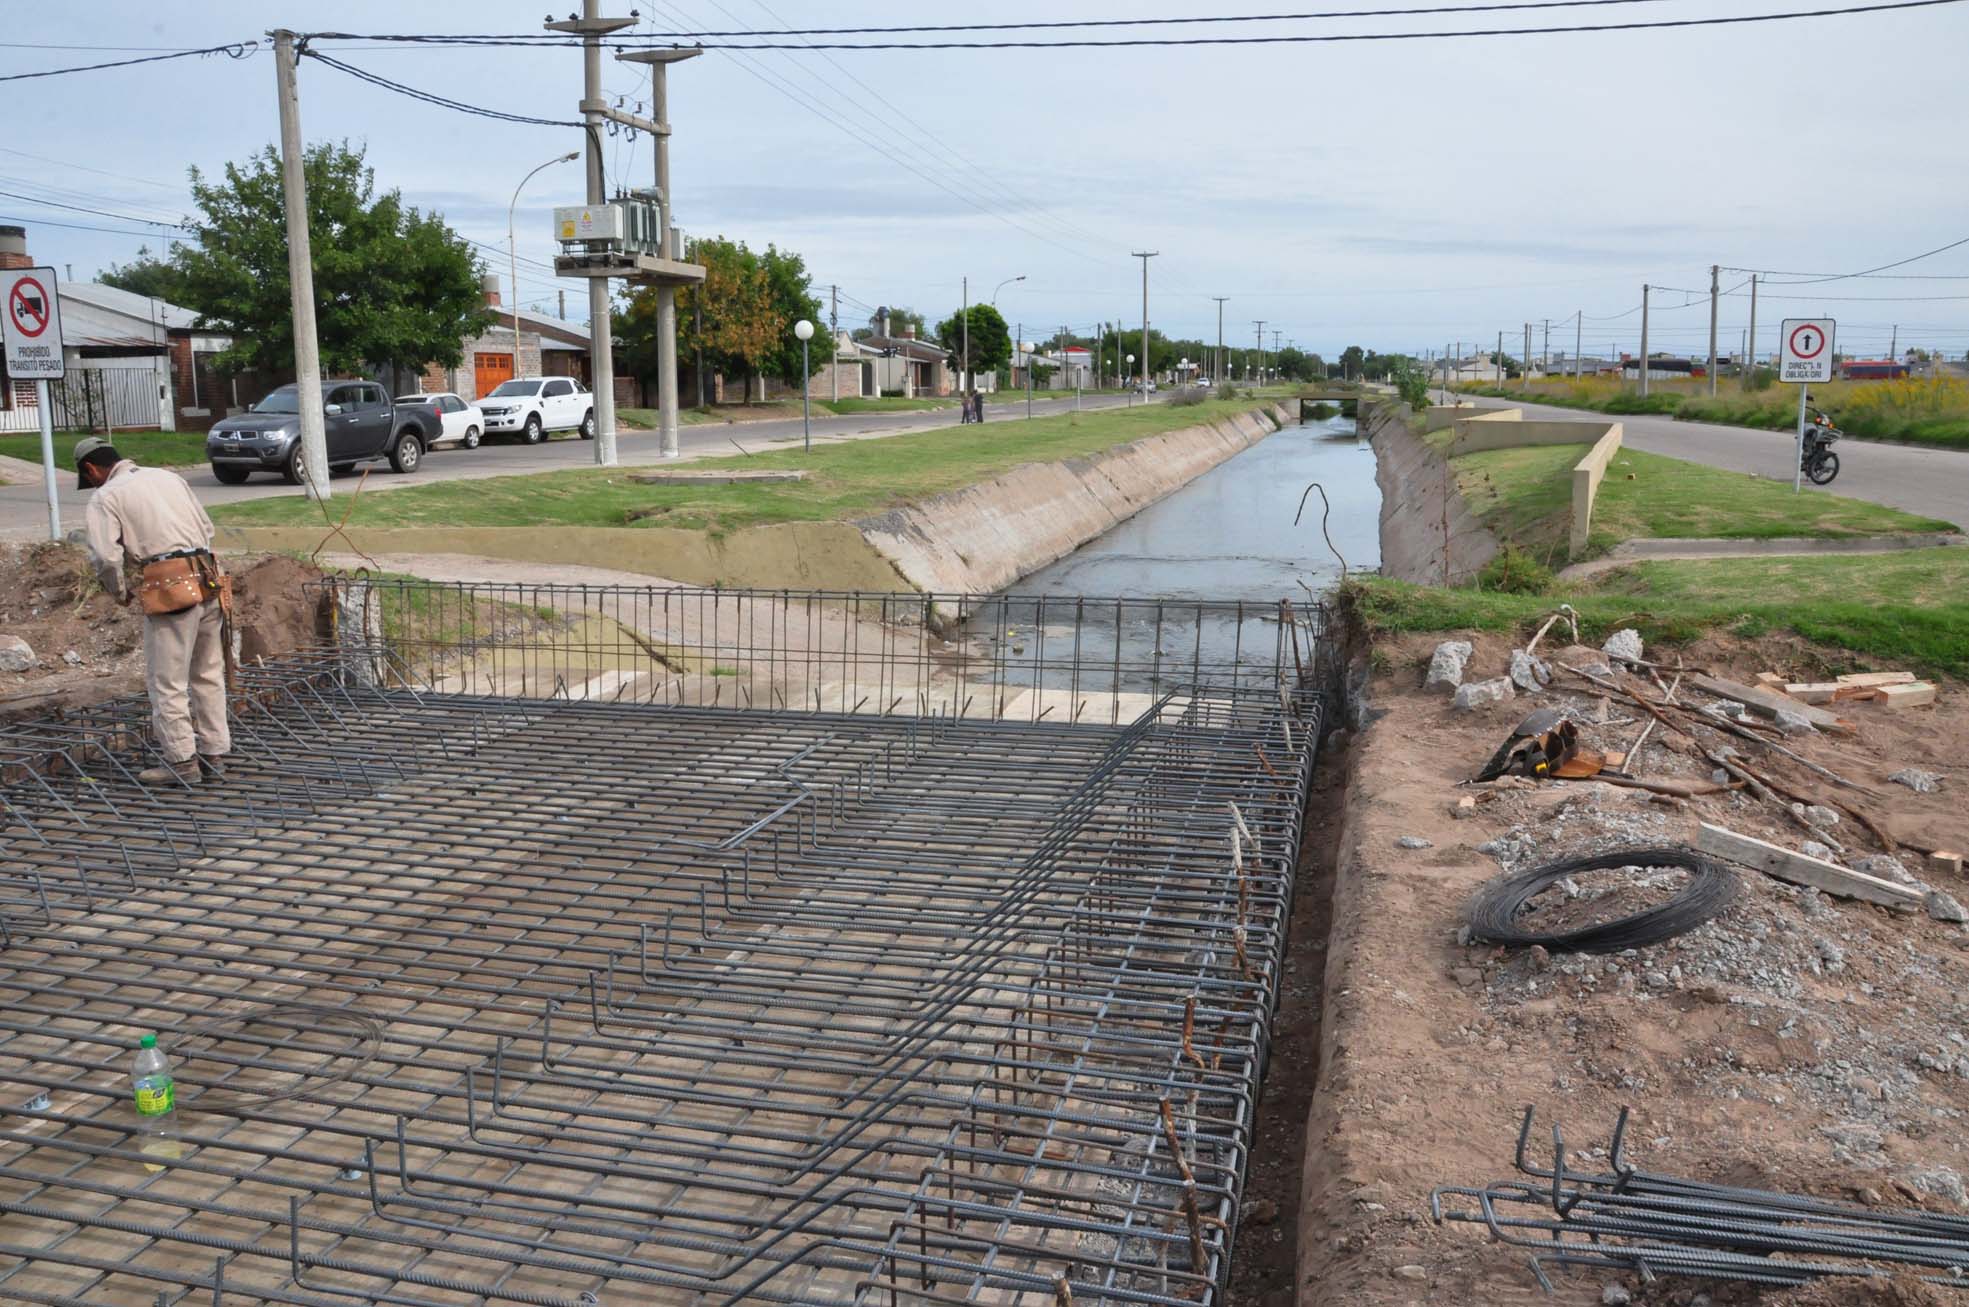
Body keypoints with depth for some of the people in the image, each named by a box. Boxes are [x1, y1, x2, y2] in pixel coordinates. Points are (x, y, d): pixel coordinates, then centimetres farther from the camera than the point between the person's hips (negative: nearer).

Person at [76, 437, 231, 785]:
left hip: (170, 589, -7)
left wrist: (119, 592, 8)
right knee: (207, 675, 14)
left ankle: (182, 762, 5)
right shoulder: (167, 476, 20)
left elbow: (106, 557, -9)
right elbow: (207, 528, 20)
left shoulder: (105, 497, 1)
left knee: (166, 683, 2)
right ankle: (214, 753, 19)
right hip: (207, 581, 7)